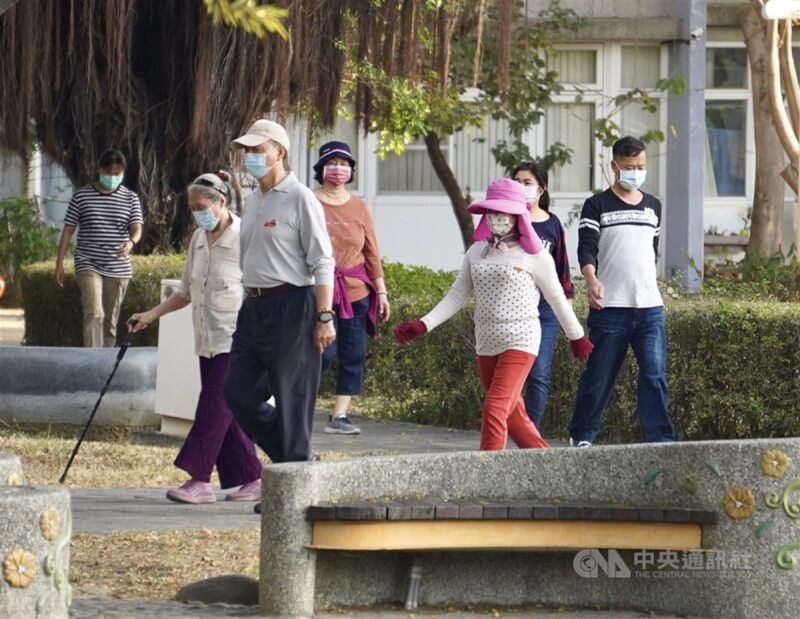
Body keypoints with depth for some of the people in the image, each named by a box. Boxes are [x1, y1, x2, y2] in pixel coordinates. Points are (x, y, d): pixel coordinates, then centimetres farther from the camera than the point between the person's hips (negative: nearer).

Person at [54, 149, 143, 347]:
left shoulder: (130, 199, 5)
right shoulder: (82, 196, 1)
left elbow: (136, 229, -4)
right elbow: (68, 230, 4)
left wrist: (131, 243, -28)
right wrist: (59, 263, 1)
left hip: (119, 269, 3)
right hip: (88, 266, -2)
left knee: (110, 320, 8)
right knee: (94, 314, -18)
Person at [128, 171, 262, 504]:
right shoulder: (199, 240, 13)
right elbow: (186, 292, 22)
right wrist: (150, 315, 12)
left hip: (235, 340, -8)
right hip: (208, 342, 8)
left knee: (214, 407, -11)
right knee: (227, 413, 6)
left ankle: (199, 481, -12)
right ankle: (252, 479, 11)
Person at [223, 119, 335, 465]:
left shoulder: (299, 199, -8)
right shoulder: (252, 201, 16)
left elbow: (322, 263, -12)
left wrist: (324, 317, -18)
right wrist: (249, 303, 18)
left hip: (291, 307, -8)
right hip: (254, 307, 9)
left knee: (291, 398, -5)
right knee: (236, 391, 5)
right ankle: (289, 456, 16)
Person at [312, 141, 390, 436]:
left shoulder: (359, 207, 10)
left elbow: (372, 252, 12)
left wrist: (381, 291, 8)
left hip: (356, 291, 4)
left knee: (353, 355, 2)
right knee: (325, 350, -13)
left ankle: (339, 416, 8)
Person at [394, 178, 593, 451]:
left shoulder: (533, 255, -4)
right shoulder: (477, 252, 9)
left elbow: (557, 299, 4)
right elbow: (456, 297, 9)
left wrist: (576, 337, 12)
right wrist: (423, 325, -2)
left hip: (520, 342, -6)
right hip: (486, 345, 6)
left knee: (495, 408, -18)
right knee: (513, 415, 12)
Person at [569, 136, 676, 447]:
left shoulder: (653, 206, 15)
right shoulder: (597, 206, 0)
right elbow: (586, 248, -13)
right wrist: (591, 279, -30)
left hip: (650, 307, 3)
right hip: (609, 306, -3)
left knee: (655, 374, -8)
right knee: (598, 376, 3)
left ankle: (660, 439, -9)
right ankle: (581, 436, 16)